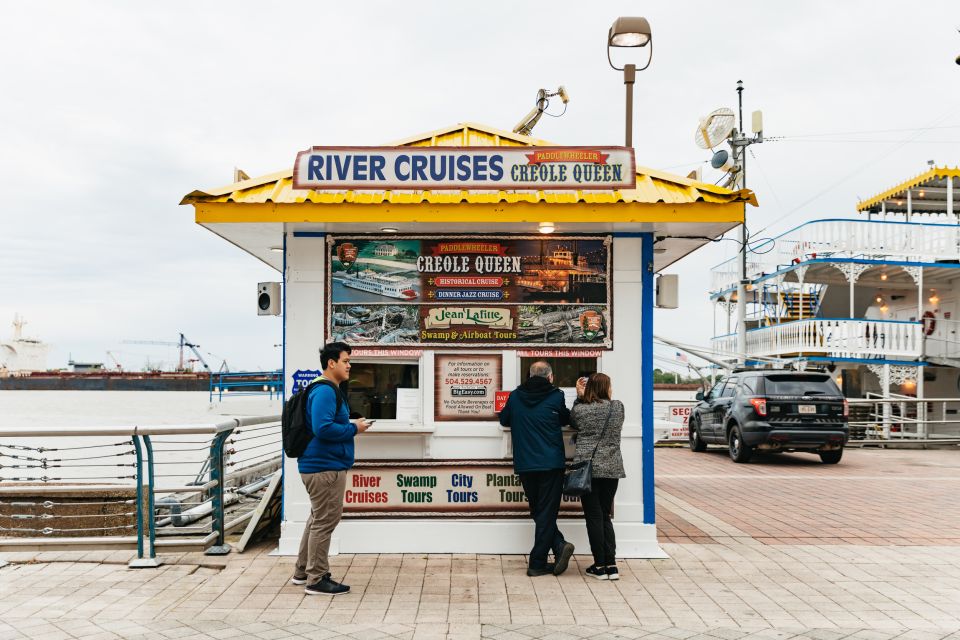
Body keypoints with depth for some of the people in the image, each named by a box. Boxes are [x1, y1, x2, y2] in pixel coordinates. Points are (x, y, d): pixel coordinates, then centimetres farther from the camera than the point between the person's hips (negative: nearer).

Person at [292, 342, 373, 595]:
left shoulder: (330, 390, 15)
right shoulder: (324, 391, -18)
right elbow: (323, 428, -28)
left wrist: (351, 426, 8)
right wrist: (354, 428, -17)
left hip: (320, 465, 11)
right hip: (325, 467, -11)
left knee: (318, 519, 20)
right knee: (325, 521, -3)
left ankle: (303, 572, 30)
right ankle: (316, 580, 6)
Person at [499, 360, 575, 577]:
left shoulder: (515, 396, 3)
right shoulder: (556, 396, -4)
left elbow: (504, 420, 19)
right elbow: (566, 420, 13)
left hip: (524, 465, 2)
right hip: (551, 463, -2)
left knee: (539, 512, 15)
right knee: (546, 513, 3)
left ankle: (559, 546, -1)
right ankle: (537, 563, 2)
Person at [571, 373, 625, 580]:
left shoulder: (580, 409, -5)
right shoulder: (618, 407, 2)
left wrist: (580, 396, 16)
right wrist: (582, 397, 25)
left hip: (587, 468, -3)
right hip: (612, 469, 3)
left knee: (594, 517, 4)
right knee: (605, 516, 13)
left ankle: (600, 566, 6)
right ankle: (611, 565, 8)